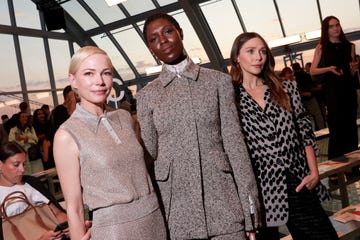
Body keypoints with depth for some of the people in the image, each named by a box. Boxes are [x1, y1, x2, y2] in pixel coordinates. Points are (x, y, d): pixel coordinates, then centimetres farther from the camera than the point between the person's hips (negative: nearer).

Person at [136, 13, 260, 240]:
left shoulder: (218, 81, 3)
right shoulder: (146, 95, 6)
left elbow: (235, 143, -1)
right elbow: (149, 153, 7)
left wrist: (250, 209, -4)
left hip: (222, 196, 0)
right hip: (176, 202, 1)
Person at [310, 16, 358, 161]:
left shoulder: (349, 46, 12)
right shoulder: (321, 47, 4)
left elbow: (352, 69, 21)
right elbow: (312, 71, 2)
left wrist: (353, 67, -2)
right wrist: (329, 69, -13)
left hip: (348, 88, 3)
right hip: (331, 89, -3)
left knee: (351, 124, 2)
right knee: (336, 125, -8)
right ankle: (336, 160, 1)